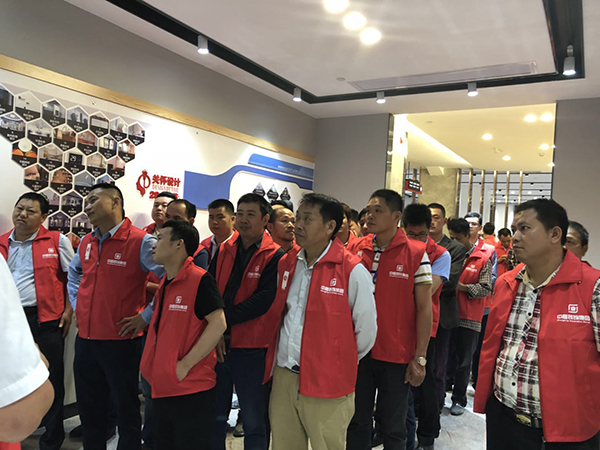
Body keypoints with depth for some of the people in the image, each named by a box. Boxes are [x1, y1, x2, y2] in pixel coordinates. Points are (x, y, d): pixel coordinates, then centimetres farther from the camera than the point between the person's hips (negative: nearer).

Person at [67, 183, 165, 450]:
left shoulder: (141, 242, -15)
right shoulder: (86, 242, 7)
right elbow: (73, 273, 27)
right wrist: (77, 305, 14)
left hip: (121, 342, -6)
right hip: (85, 339, 7)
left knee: (126, 409, 10)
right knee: (89, 408, 21)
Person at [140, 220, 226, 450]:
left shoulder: (200, 280, -15)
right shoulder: (164, 285, 11)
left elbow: (218, 324, -22)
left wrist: (185, 364, -20)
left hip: (191, 390, -8)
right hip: (162, 388, 8)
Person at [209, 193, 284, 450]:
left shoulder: (275, 256, -8)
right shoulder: (223, 251, 6)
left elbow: (265, 300, -18)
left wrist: (224, 318, -17)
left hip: (251, 349, -4)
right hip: (217, 346, 5)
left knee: (254, 422, 8)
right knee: (215, 417, 19)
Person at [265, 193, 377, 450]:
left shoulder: (352, 271, -14)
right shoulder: (286, 264, 5)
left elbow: (366, 329, -6)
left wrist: (341, 364, 4)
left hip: (327, 384, -5)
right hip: (283, 377, 5)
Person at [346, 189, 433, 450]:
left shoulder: (415, 254, -8)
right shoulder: (355, 249, 1)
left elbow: (424, 307, -6)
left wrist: (419, 358, -8)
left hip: (396, 356, -3)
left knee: (393, 429, 13)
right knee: (357, 423, 16)